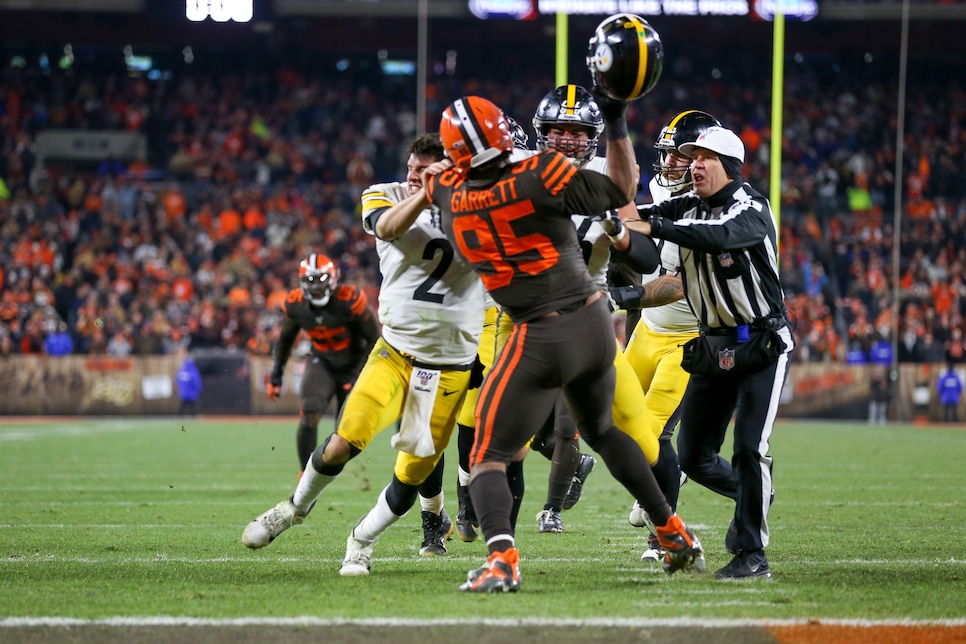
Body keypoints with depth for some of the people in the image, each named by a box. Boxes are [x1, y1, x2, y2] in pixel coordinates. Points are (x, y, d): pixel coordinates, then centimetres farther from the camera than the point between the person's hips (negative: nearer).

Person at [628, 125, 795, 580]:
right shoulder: (687, 210, 5)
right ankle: (752, 494, 37)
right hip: (712, 349, 7)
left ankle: (751, 554, -6)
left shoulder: (750, 209, -16)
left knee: (749, 449, -14)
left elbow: (719, 236, -36)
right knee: (694, 457, 8)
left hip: (761, 348, -7)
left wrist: (653, 227, -41)